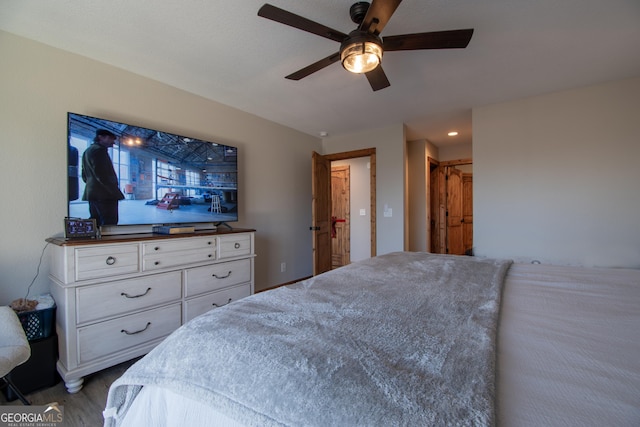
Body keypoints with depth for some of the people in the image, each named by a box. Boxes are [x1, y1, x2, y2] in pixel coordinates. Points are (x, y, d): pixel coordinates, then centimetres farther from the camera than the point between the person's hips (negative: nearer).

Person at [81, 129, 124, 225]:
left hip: (92, 193, 10)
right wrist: (116, 192, -17)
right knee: (109, 225, -12)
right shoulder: (98, 150, -7)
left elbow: (84, 176, 24)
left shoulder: (88, 151, 24)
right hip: (105, 194, -10)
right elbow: (102, 175, -18)